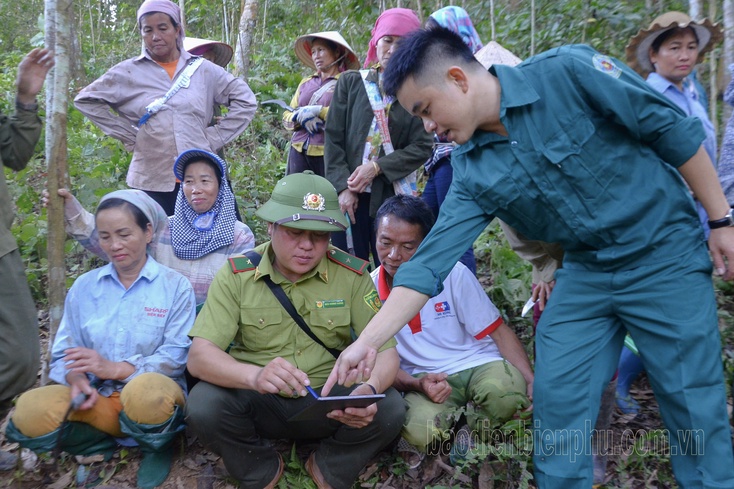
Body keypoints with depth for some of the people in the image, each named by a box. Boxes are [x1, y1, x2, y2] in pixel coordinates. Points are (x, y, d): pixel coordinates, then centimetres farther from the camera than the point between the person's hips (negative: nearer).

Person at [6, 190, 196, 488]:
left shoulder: (175, 285, 0)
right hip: (98, 400, 3)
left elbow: (177, 356, -8)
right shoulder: (83, 287, 11)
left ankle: (156, 448, -4)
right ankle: (108, 447, 0)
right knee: (30, 411, -26)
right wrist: (77, 379, -15)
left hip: (153, 395, -3)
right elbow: (64, 354, 8)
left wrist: (116, 369, -20)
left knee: (147, 389, -40)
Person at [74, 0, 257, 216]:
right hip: (151, 182, 0)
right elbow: (85, 99, 10)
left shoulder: (203, 70, 5)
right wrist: (127, 135, 1)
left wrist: (215, 138, 1)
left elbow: (245, 100, 9)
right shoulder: (129, 72, 3)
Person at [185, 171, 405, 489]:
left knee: (390, 409, -26)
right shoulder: (236, 275, -10)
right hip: (258, 404, 0)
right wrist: (255, 375, -40)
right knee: (203, 406, -28)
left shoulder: (351, 275, -8)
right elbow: (199, 355, -18)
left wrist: (370, 389, -33)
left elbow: (384, 350, -8)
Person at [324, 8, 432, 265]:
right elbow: (333, 138, 4)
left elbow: (422, 147, -2)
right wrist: (343, 187, -7)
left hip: (392, 194, -1)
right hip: (349, 192, 1)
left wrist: (377, 167, -13)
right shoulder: (350, 82, 7)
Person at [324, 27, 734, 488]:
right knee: (555, 399, 2)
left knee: (694, 406, 1)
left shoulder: (568, 72, -19)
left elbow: (675, 129, -12)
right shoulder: (473, 172, -6)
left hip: (665, 255, -4)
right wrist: (366, 343, -15)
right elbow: (430, 262, -9)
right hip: (585, 271, 4)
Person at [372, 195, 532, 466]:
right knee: (419, 429, -33)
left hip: (479, 364, 0)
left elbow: (498, 332, -2)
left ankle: (471, 425, -3)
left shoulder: (453, 273, -8)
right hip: (422, 379, 1)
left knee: (506, 391, -36)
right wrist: (417, 385, -18)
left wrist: (531, 381, -15)